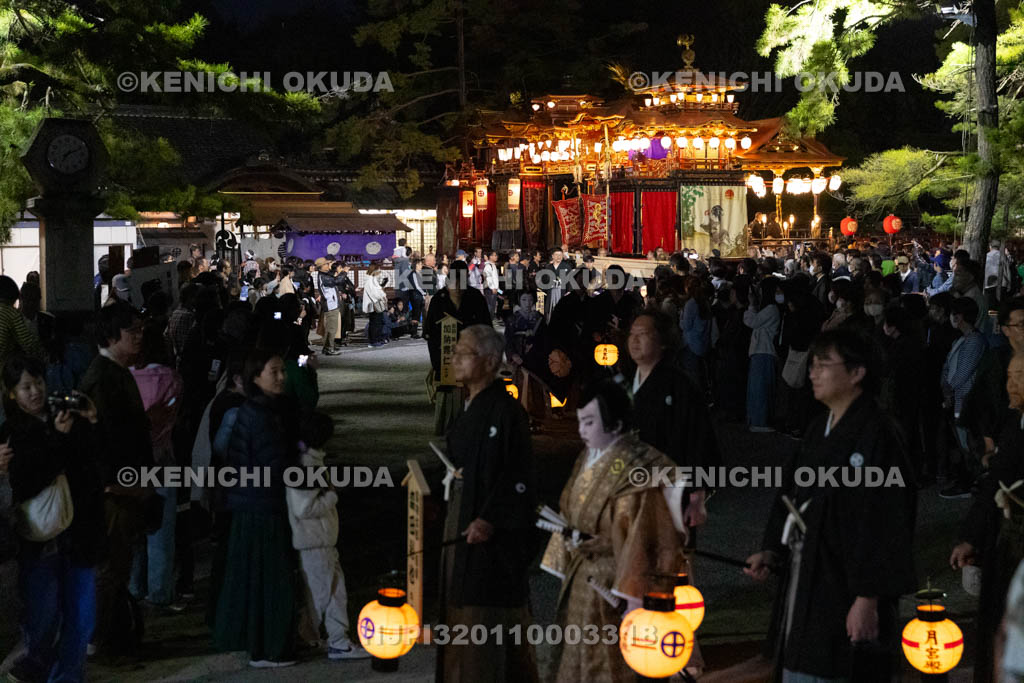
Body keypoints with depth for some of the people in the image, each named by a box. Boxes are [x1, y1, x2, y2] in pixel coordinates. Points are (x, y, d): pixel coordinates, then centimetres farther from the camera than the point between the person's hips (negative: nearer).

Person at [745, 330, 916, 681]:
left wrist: (868, 599, -20)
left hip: (849, 592, -8)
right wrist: (771, 552, 5)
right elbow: (790, 495, 18)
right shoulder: (817, 430, 10)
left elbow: (885, 523, -19)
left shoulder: (876, 434, -16)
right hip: (806, 584, 8)